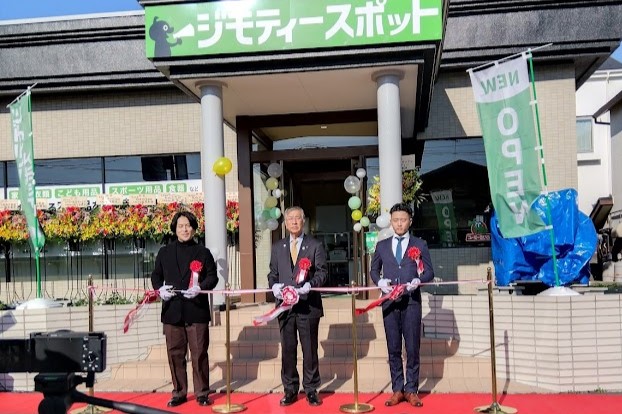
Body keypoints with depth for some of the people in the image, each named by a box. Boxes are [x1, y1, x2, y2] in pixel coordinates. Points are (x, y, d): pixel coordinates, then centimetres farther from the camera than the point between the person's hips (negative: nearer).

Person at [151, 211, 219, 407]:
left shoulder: (203, 252, 7)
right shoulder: (165, 252, 13)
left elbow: (212, 276, 2)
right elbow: (156, 275, 14)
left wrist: (200, 288, -17)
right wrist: (160, 288, -6)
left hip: (197, 310, -2)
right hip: (172, 310, 2)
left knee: (199, 353, 2)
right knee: (175, 354, 7)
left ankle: (202, 393, 13)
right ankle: (179, 393, 20)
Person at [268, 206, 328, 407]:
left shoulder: (315, 245, 4)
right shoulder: (277, 247, 14)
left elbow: (321, 272, -1)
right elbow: (272, 273, 14)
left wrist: (309, 286, -18)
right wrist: (275, 286, -6)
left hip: (308, 305, -2)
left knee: (310, 349, 3)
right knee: (287, 349, 6)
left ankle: (311, 390, 14)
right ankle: (290, 390, 17)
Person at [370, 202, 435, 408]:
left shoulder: (420, 245, 6)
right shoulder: (382, 245, 11)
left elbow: (429, 271, 5)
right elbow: (374, 270, 17)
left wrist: (418, 280, -14)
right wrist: (380, 281, -3)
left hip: (411, 302, -2)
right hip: (389, 303, 2)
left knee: (412, 348, 1)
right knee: (393, 349, 6)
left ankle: (411, 390, 12)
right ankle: (397, 389, 15)